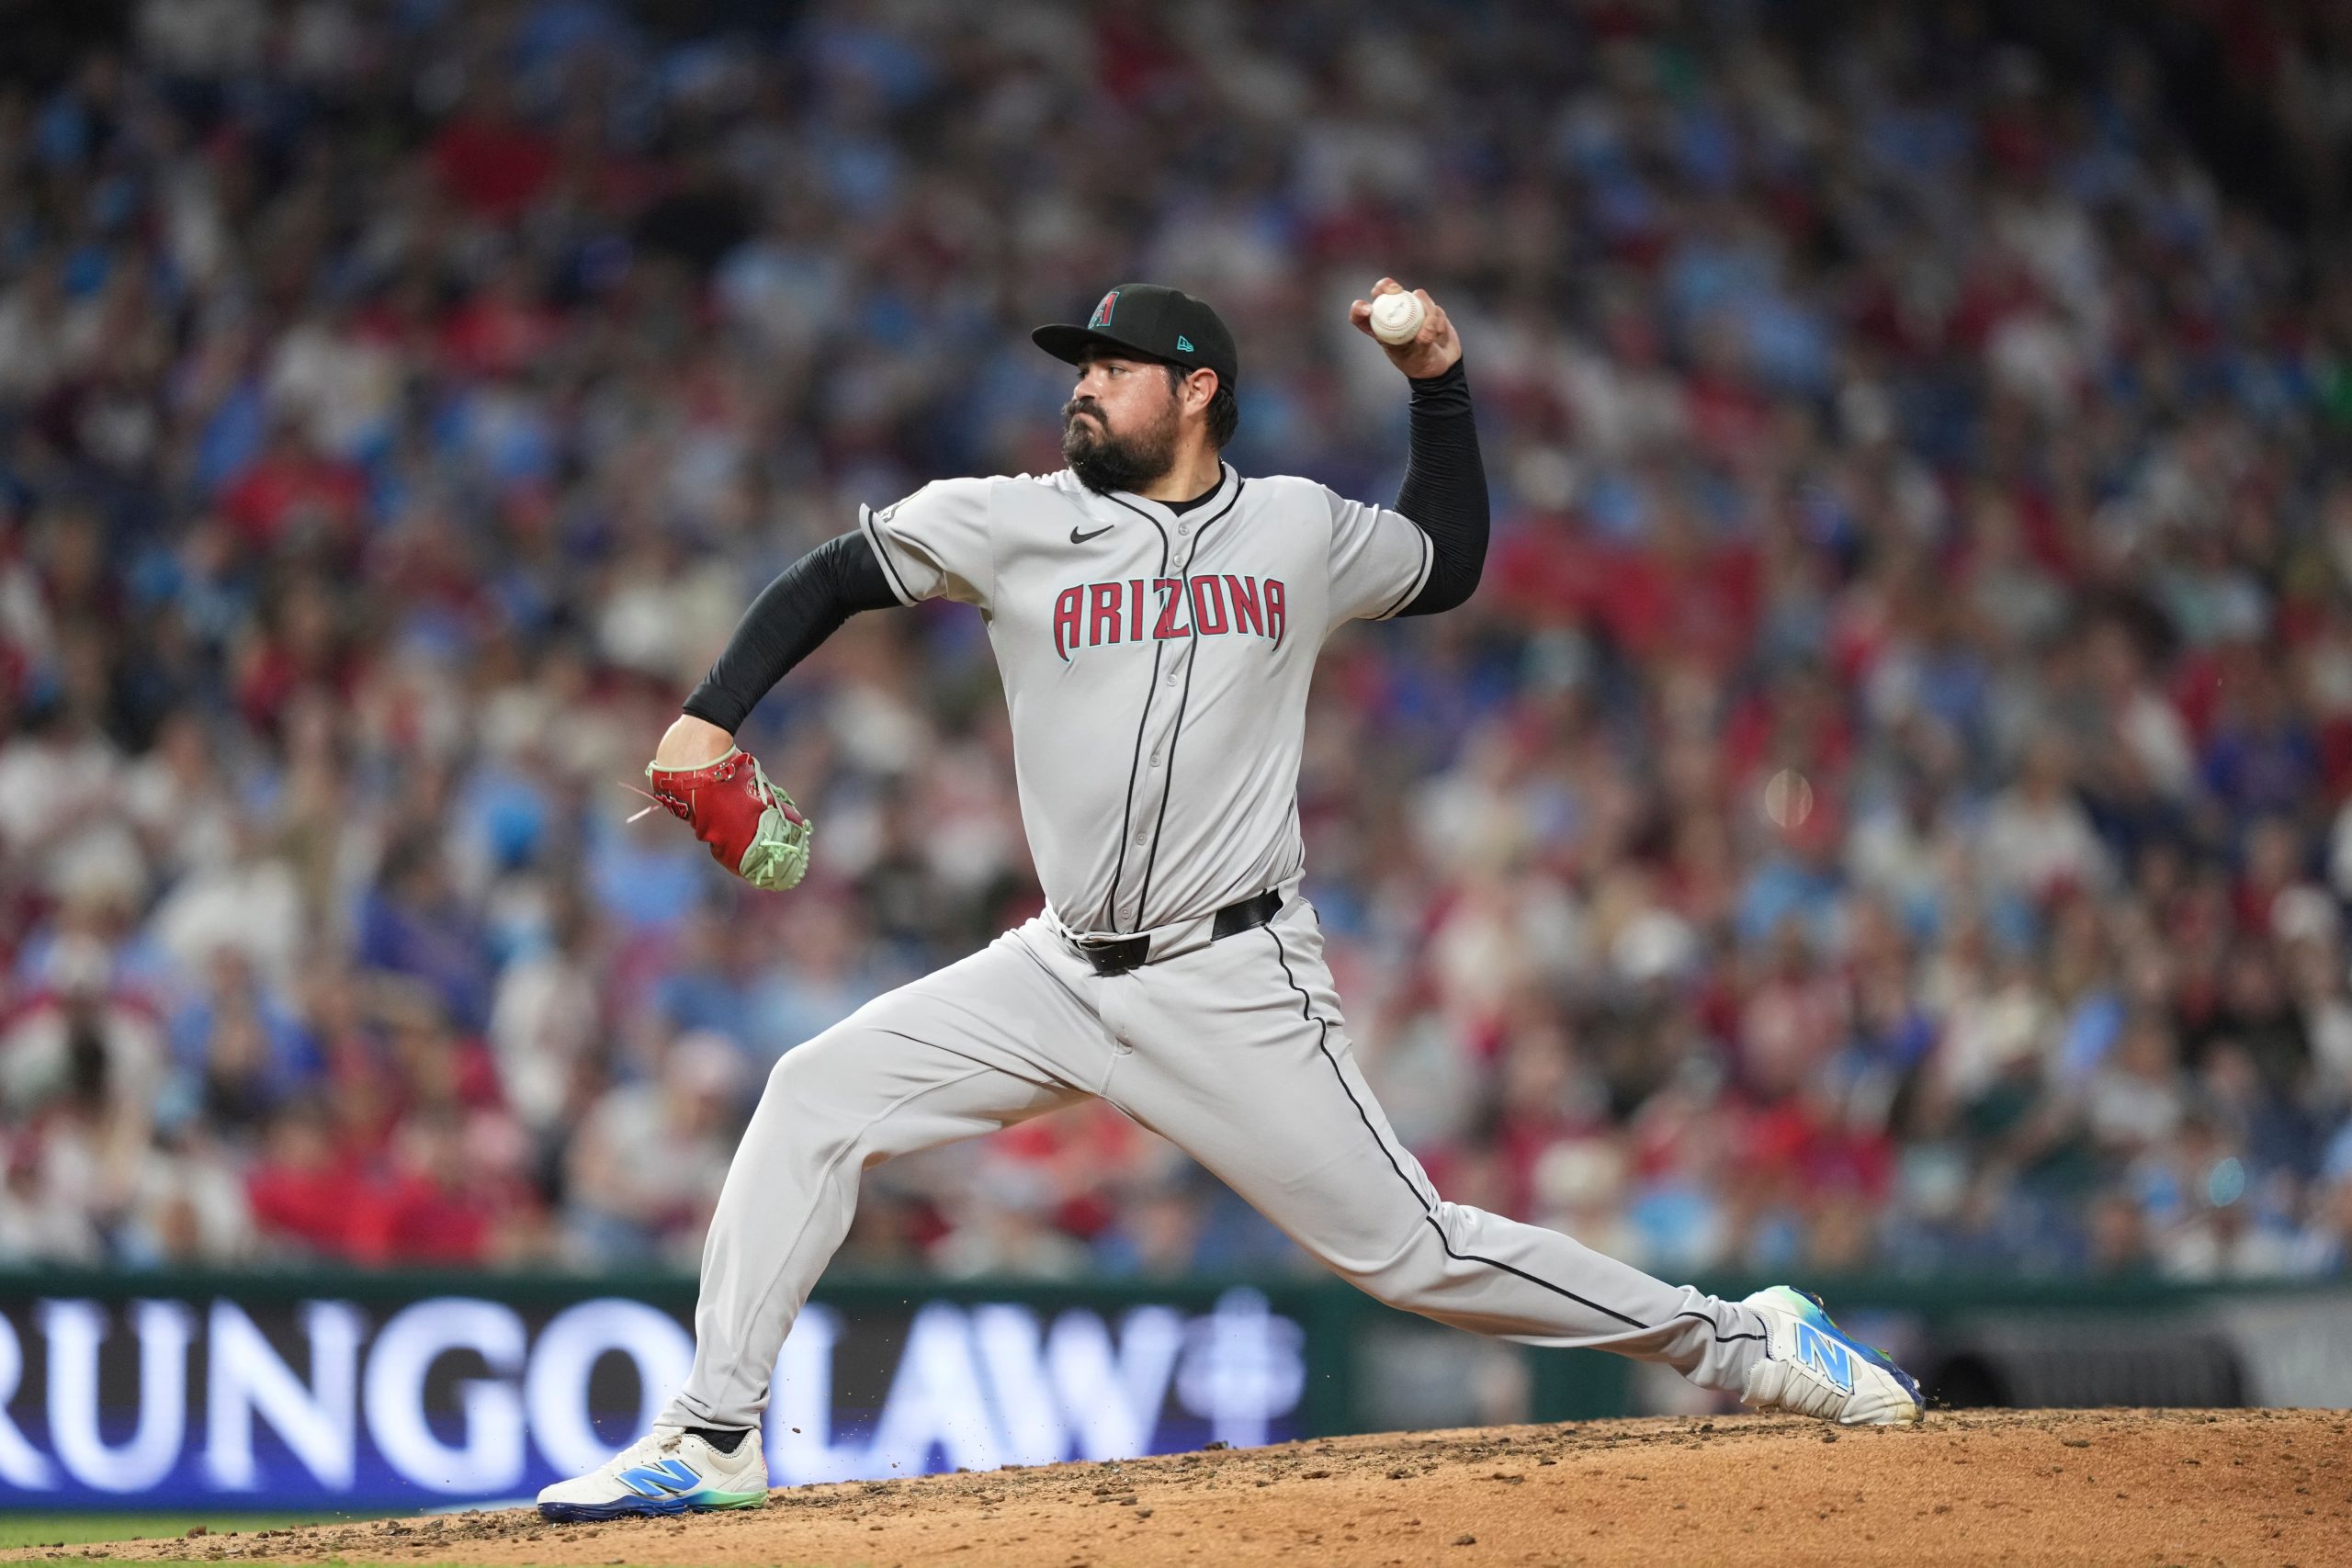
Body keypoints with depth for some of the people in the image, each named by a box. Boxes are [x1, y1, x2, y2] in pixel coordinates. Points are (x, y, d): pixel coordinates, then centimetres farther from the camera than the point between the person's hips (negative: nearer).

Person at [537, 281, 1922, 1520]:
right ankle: (715, 1439, -5)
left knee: (1409, 1247, -8)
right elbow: (829, 581, 11)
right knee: (817, 1098, -9)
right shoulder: (1015, 527, 2)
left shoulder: (1303, 532, 4)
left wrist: (1442, 384, 10)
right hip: (1064, 974, 3)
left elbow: (1451, 562, 22)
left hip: (1236, 989, -3)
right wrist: (709, 723, -2)